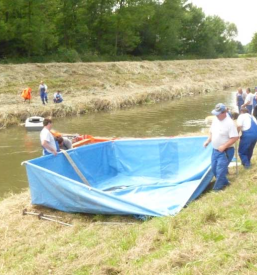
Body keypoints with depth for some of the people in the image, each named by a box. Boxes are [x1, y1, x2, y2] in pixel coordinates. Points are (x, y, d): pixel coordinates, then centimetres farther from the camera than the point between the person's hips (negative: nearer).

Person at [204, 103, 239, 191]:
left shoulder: (229, 123, -23)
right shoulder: (215, 119, 1)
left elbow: (235, 138, -24)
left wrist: (224, 146, -26)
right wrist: (208, 141, 0)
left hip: (225, 151, -8)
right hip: (215, 150, 8)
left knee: (220, 170, -5)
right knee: (214, 169, 16)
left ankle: (218, 187, 12)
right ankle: (224, 182, 36)